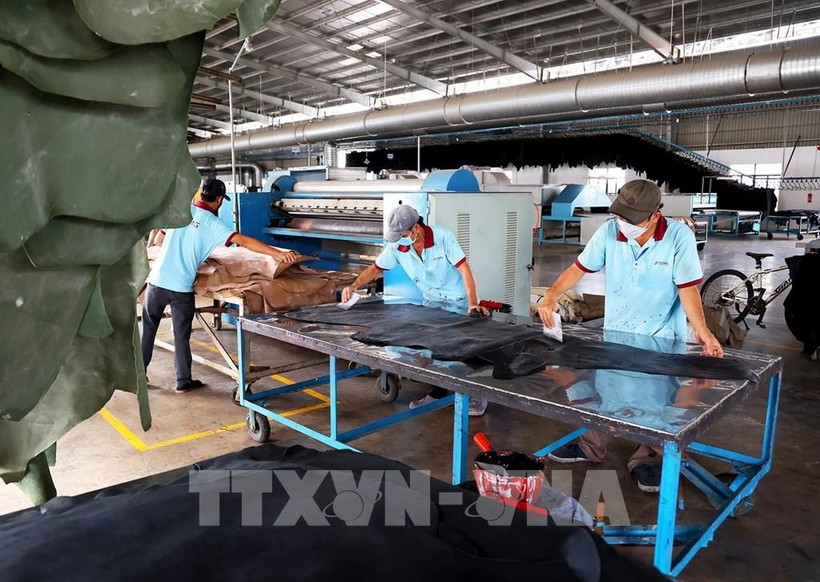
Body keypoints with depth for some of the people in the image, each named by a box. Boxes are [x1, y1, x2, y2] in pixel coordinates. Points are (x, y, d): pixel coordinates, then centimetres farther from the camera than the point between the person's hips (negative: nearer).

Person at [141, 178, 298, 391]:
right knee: (181, 335, 9)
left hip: (158, 280, 3)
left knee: (147, 328, 18)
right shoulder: (213, 223, -7)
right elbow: (244, 241, -17)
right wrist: (279, 253, -20)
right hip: (182, 287, -3)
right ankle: (184, 381, 19)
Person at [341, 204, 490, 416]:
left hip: (458, 302, -4)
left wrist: (473, 303, -32)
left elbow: (464, 269, -24)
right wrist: (353, 286, -12)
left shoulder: (443, 237, -23)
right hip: (431, 302, 5)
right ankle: (438, 392, 21)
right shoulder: (397, 246, -11)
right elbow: (376, 268, 1)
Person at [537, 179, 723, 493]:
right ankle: (590, 447, 36)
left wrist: (701, 330, -33)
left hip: (662, 338, -2)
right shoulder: (608, 232, -13)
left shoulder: (679, 236, -19)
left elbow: (687, 288, -20)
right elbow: (579, 267, -5)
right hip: (615, 332, 3)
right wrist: (552, 295, -18)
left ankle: (646, 459, 30)